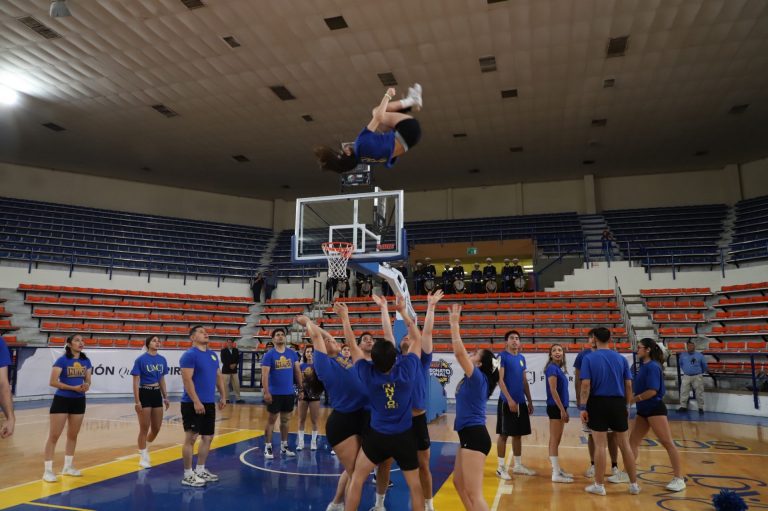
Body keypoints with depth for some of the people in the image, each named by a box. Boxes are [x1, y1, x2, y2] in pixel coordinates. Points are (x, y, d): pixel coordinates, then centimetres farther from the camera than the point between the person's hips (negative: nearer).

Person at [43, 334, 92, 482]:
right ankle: (48, 470, 6)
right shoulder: (62, 360, -12)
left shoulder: (86, 361, 5)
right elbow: (53, 382, -16)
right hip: (62, 400, -5)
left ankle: (67, 467, 26)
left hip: (79, 401, 6)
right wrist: (73, 387, -21)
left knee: (73, 435, 14)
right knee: (54, 436, -3)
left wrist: (86, 386, -12)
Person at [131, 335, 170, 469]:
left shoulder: (162, 360, 5)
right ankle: (143, 457, 17)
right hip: (144, 394, -5)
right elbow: (136, 381, -11)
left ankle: (144, 449, 35)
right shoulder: (141, 359, -10)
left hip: (157, 394, 5)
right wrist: (137, 401, -15)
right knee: (144, 428, 2)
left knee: (156, 428, 9)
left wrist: (165, 397, 13)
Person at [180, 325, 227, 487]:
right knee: (191, 438, -2)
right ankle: (188, 475, 9)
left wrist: (223, 396, 12)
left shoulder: (213, 354, 13)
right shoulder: (189, 355, -12)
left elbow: (218, 376, 18)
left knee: (208, 437, 13)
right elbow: (187, 380, -19)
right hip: (193, 404, -8)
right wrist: (196, 402, -23)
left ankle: (200, 470, 26)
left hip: (209, 403, 8)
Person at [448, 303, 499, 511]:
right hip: (469, 435, 11)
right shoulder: (473, 379, 12)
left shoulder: (478, 377, -14)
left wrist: (454, 323, -17)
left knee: (474, 493, -10)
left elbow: (459, 352, -20)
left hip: (474, 436, -11)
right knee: (459, 482, 22)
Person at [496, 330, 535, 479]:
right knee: (504, 434, -1)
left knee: (518, 434, 14)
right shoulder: (502, 356, -8)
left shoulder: (522, 358, 13)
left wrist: (529, 401, 15)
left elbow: (524, 381, 18)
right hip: (507, 401, -7)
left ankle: (518, 465, 25)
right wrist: (509, 399, -19)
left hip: (521, 402, 7)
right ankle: (501, 467, 8)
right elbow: (500, 380, -14)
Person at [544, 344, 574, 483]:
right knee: (554, 440, -4)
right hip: (555, 408, -9)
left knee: (555, 440, 15)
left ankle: (557, 469, 23)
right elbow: (553, 391, -18)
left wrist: (564, 410, 17)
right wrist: (562, 409, -18)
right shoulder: (552, 368, -13)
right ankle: (556, 474, 0)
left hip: (559, 408, 9)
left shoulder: (559, 369, 14)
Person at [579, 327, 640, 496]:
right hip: (618, 403, 3)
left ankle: (599, 485, 9)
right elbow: (628, 385, 4)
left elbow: (586, 385, -12)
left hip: (598, 403, -3)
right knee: (624, 444, 13)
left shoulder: (589, 358, -6)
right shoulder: (621, 359, 4)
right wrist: (627, 406, 14)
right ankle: (634, 484, 21)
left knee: (600, 445, 1)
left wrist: (583, 407, -8)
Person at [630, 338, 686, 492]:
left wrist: (633, 399, -18)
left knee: (667, 443, -3)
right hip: (643, 410, 10)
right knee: (633, 441, 12)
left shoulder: (653, 366, -16)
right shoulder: (644, 365, 10)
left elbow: (652, 391, -22)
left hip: (655, 409, -10)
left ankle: (679, 479, 4)